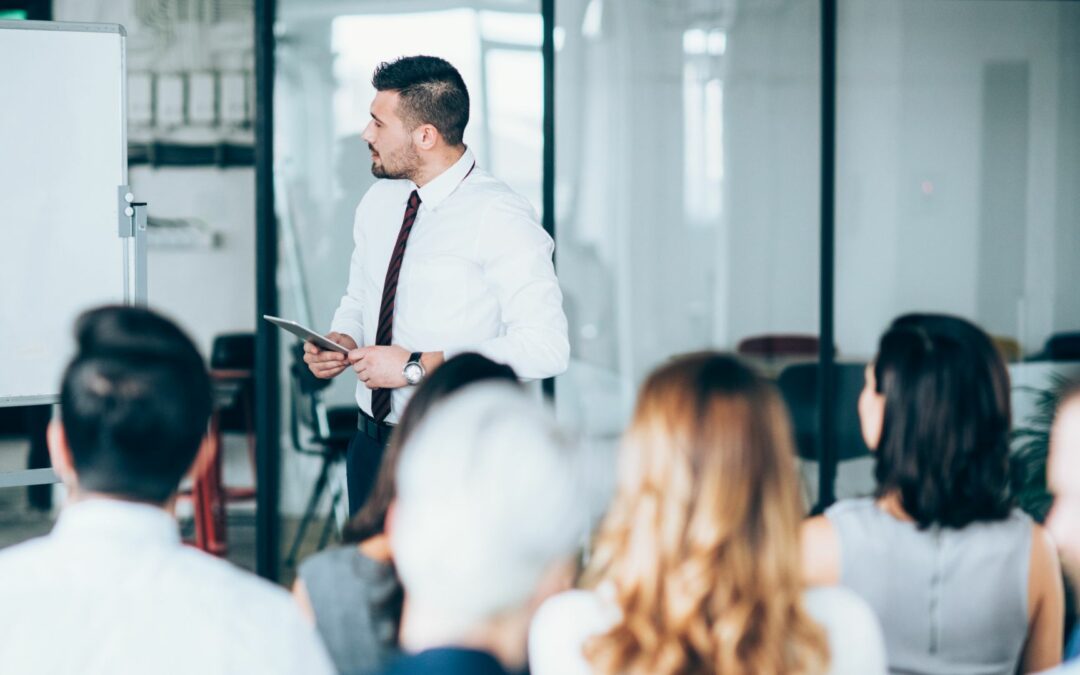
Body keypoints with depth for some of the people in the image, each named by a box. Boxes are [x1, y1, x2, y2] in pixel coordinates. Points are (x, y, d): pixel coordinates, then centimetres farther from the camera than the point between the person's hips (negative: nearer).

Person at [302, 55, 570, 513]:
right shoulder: (379, 202, 8)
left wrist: (419, 366, -23)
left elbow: (545, 347, -22)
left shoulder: (499, 218, -15)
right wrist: (341, 339, -2)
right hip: (371, 445, 7)